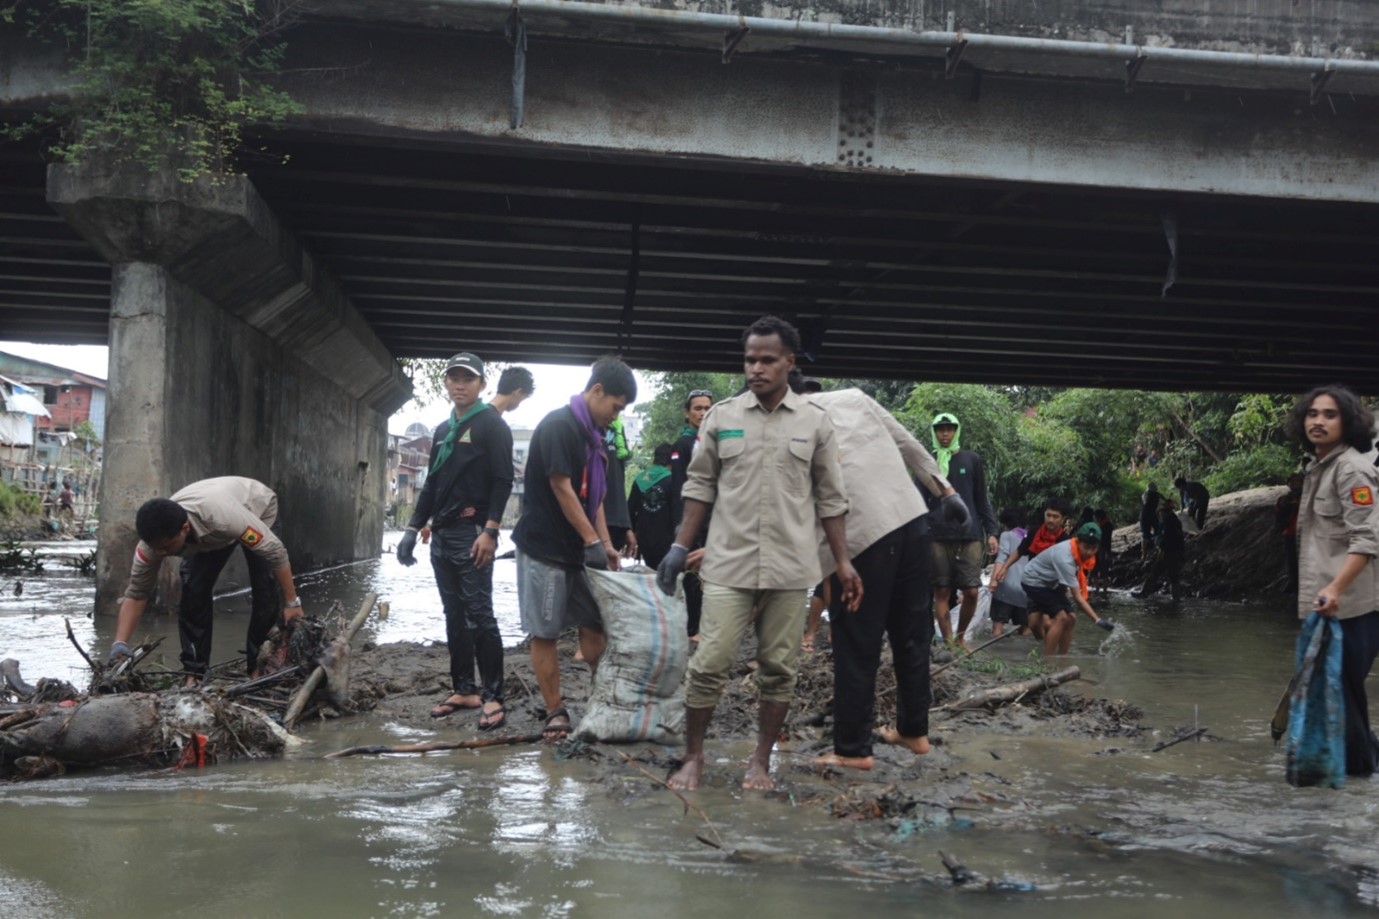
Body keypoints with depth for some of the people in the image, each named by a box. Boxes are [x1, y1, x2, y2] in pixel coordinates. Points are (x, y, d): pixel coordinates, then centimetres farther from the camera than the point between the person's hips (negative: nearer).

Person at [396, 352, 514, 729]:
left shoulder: (492, 425, -3)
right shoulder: (442, 430, 20)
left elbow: (503, 481, -12)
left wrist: (490, 531, -20)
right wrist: (413, 528, 16)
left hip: (472, 534, -8)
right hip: (441, 534, 8)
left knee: (479, 616, -10)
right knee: (454, 616, 9)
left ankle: (493, 696, -7)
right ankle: (463, 689, 15)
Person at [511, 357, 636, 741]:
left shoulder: (593, 436, 12)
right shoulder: (558, 425, -15)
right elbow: (561, 488, -19)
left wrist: (606, 544, 8)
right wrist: (593, 541, -18)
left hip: (578, 550, 9)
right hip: (545, 548, -8)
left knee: (594, 624, 8)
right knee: (544, 633, 0)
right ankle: (555, 713, 6)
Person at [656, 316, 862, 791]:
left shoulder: (815, 422, 4)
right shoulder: (721, 416, 4)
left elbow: (829, 498, 8)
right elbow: (700, 484, 9)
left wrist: (844, 562, 5)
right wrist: (680, 546, 4)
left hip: (789, 568, 1)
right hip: (729, 563, 0)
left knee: (778, 669, 6)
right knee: (709, 664, -3)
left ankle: (761, 761, 21)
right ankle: (693, 757, 14)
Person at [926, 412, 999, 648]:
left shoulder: (972, 459, 9)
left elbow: (982, 500, 11)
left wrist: (991, 532, 2)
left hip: (970, 535, 1)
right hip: (937, 537, 0)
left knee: (972, 592, -2)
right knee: (942, 592, 0)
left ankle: (961, 636, 19)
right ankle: (948, 642, 6)